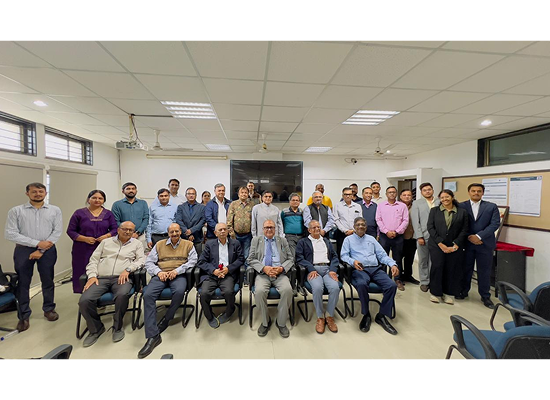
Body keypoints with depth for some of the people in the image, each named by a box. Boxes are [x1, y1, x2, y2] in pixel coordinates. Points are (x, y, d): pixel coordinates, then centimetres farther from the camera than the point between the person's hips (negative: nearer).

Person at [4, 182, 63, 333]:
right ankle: (23, 316, 20)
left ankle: (49, 309, 27)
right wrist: (37, 243, -14)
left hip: (47, 250, 1)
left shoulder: (55, 210, 2)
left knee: (48, 281, 10)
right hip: (23, 250, 0)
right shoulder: (16, 211, 0)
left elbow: (57, 232, -4)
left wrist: (41, 250, -10)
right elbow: (10, 234, -5)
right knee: (23, 283, 6)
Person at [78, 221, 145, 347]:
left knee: (122, 295, -34)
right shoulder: (106, 242, 21)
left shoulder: (137, 244, 16)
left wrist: (127, 269, -13)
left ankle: (117, 327, -7)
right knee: (84, 301, -23)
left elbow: (141, 260, 4)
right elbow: (93, 260, 16)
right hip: (101, 278, 3)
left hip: (121, 278, -2)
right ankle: (96, 328, 5)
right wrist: (92, 276, -1)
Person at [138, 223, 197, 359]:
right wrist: (158, 272, -8)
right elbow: (149, 262, 11)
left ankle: (166, 319, -6)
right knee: (148, 295, -25)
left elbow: (193, 260, -1)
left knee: (179, 291, -34)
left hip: (179, 275, -2)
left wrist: (177, 270, -13)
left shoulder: (188, 244, 12)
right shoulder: (159, 244, 18)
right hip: (161, 275, 2)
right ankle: (153, 336, -23)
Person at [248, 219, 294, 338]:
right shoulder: (256, 240, 13)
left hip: (280, 274, 1)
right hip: (263, 273, 0)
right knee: (259, 291, -30)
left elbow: (290, 259, 11)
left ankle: (281, 322, -5)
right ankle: (265, 322, -3)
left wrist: (282, 268, -10)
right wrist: (264, 268, -12)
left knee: (287, 290, -29)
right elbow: (251, 259, 5)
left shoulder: (282, 240, 16)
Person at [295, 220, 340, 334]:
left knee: (335, 288, -27)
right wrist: (311, 269, -12)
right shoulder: (303, 242, 16)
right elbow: (299, 258, 2)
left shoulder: (326, 241, 28)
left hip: (328, 268, 3)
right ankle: (320, 317, -9)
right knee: (317, 288, -33)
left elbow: (334, 256, 17)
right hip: (313, 269, -3)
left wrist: (333, 269, -3)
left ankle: (330, 316, -4)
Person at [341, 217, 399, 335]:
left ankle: (381, 315, -6)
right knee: (362, 284, -36)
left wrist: (393, 264, -1)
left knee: (392, 285, -23)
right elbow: (344, 256, 4)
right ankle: (366, 315, -12)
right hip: (359, 269, -3)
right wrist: (353, 261, -17)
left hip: (376, 269, 4)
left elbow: (382, 255, 17)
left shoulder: (371, 239, 24)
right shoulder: (349, 239, 15)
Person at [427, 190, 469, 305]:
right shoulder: (434, 210, 6)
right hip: (437, 245, -1)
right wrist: (440, 244, -9)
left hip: (455, 246, 1)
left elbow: (464, 230, 3)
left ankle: (448, 294, 19)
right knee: (437, 267, -4)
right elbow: (430, 227, -1)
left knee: (452, 269, 2)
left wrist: (455, 245, -7)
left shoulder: (462, 212, 7)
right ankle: (435, 293, 11)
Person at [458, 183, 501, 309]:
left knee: (485, 271, 8)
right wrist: (469, 237, -11)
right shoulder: (461, 206, 1)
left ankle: (485, 296, 23)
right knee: (466, 269, 10)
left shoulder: (492, 207, 4)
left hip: (485, 244, 0)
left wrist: (479, 236, -15)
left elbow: (495, 223, -5)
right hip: (466, 243, 0)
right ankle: (463, 291, 25)